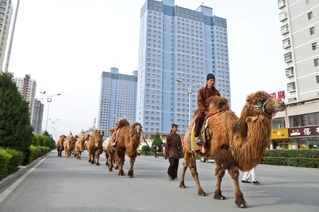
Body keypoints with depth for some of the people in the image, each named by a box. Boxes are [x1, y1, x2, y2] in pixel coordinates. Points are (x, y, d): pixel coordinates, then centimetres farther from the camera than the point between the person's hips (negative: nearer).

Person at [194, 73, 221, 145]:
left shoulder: (216, 92, 14)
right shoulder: (202, 90, 2)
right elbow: (199, 102, -7)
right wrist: (205, 111, -18)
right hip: (204, 110, -4)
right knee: (199, 117, -35)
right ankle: (197, 136, -25)